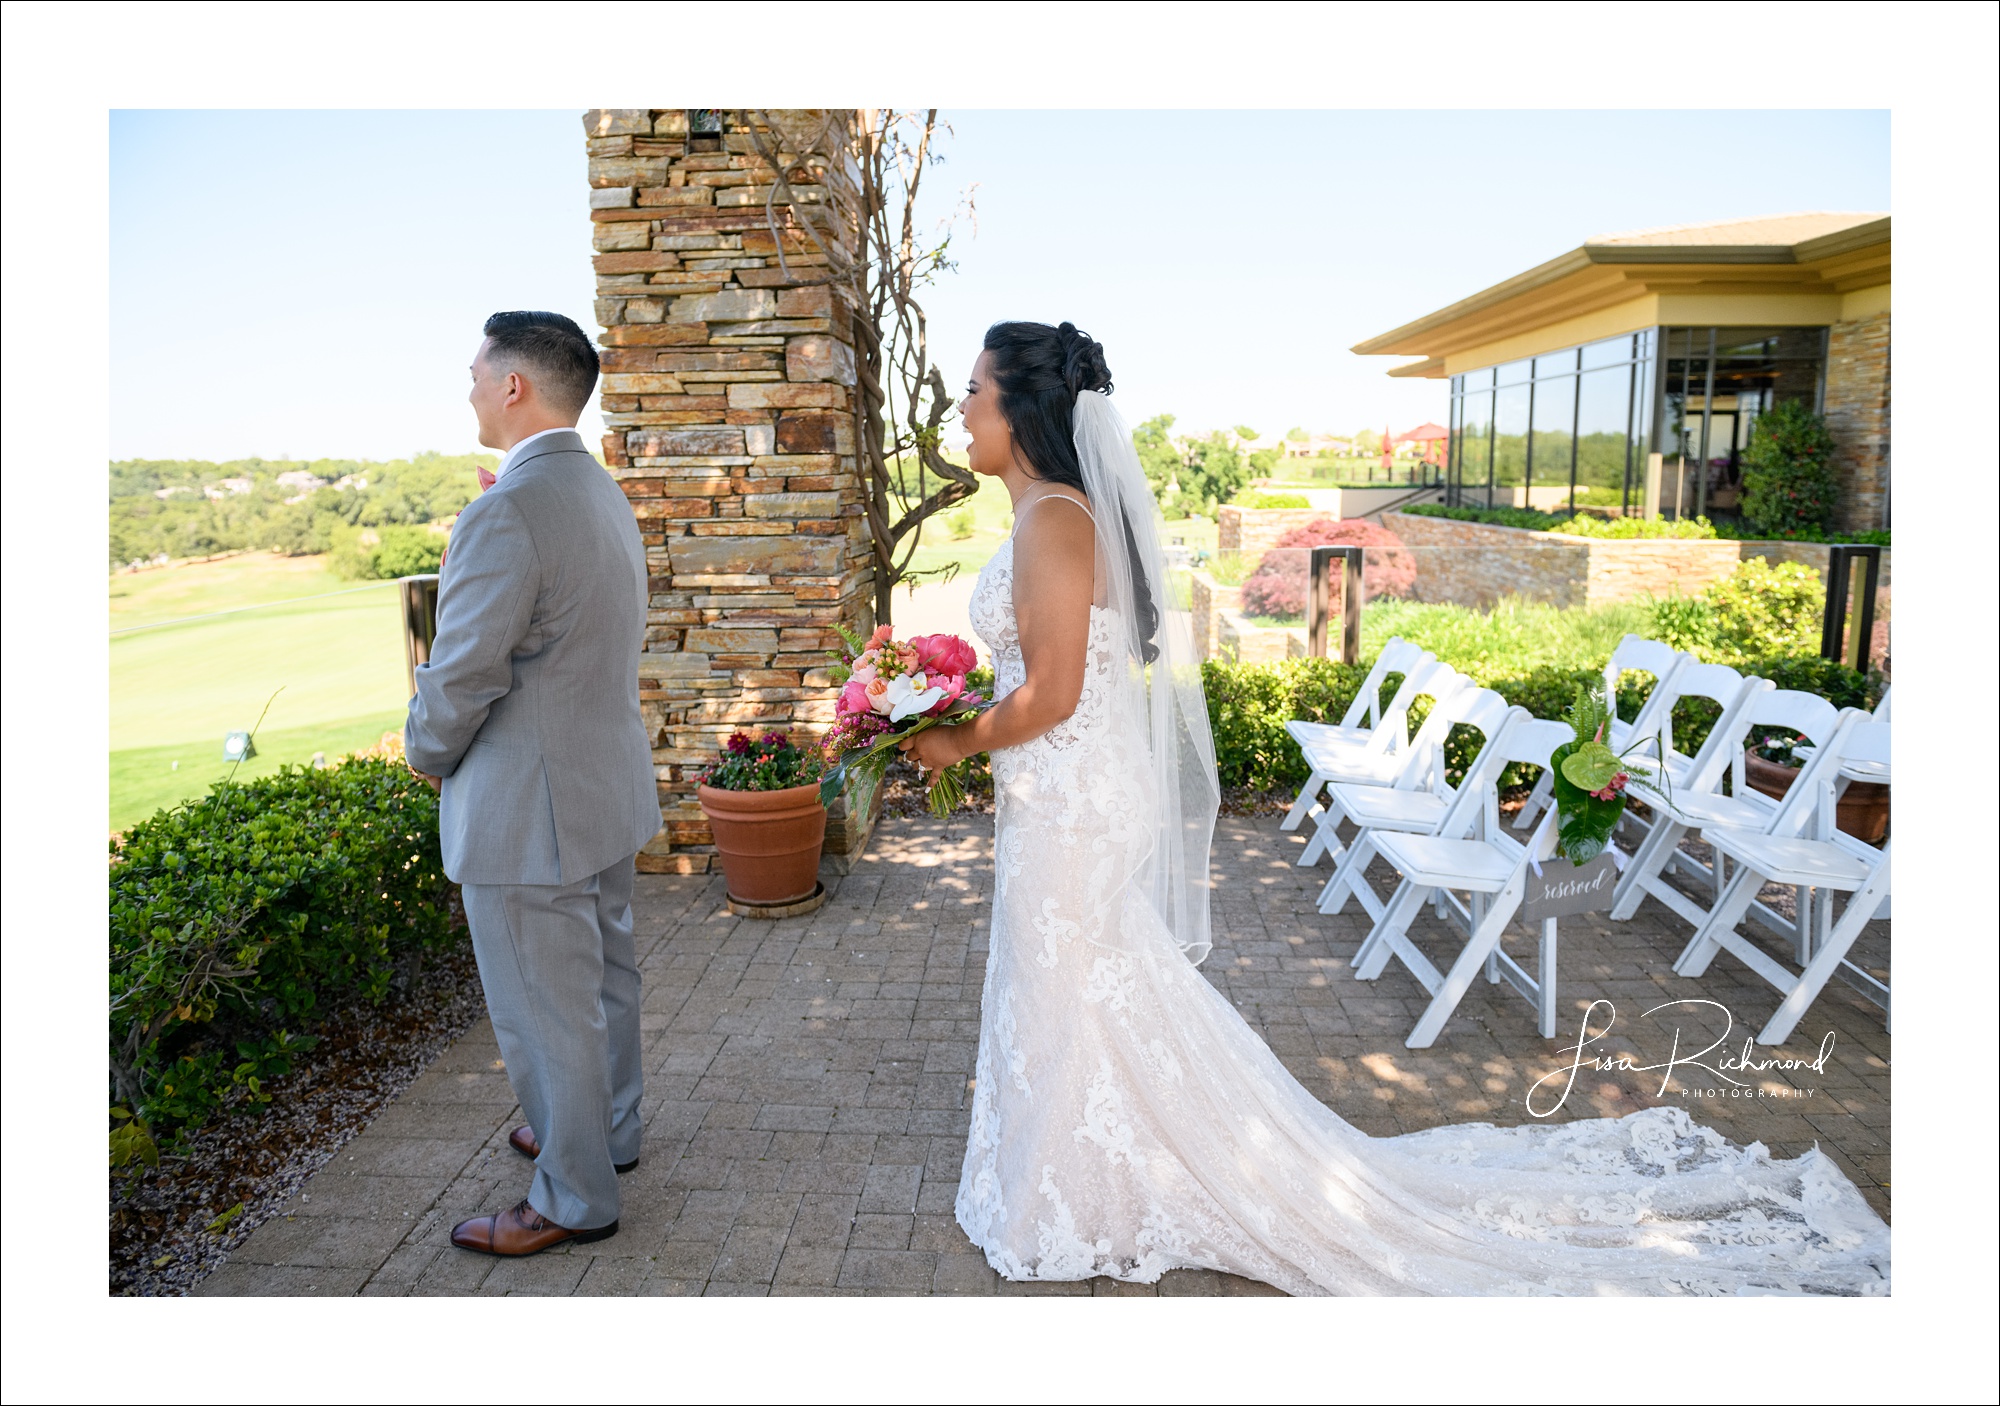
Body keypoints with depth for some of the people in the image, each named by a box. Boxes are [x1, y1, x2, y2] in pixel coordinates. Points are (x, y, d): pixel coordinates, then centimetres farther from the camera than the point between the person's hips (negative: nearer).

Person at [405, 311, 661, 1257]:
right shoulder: (605, 495, 7)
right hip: (608, 787, 9)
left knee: (543, 1012, 7)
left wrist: (428, 752, 0)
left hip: (529, 813, -9)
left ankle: (574, 1198, 24)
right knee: (603, 978, 23)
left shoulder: (507, 511, -24)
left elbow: (464, 678, -21)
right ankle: (606, 1130, 43)